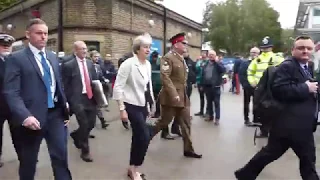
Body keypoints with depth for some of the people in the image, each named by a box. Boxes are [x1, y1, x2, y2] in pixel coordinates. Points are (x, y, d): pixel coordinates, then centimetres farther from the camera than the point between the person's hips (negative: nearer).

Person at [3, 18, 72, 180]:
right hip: (33, 117, -4)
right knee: (28, 161, 14)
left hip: (56, 114, 4)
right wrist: (25, 116, -26)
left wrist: (65, 107, 12)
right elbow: (11, 92, -14)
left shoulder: (53, 57, 12)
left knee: (61, 156, 7)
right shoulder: (16, 58, -7)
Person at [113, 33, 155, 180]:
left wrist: (151, 103, 16)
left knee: (138, 137, 13)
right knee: (145, 136, -10)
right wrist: (122, 109, -18)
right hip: (132, 105, -7)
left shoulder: (148, 64, 6)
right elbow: (118, 87, -17)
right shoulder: (128, 64, -16)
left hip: (143, 105, 7)